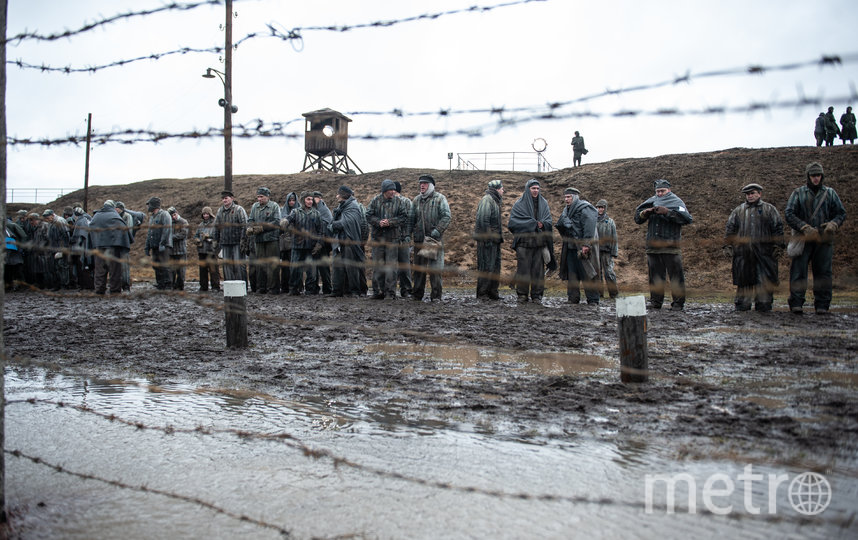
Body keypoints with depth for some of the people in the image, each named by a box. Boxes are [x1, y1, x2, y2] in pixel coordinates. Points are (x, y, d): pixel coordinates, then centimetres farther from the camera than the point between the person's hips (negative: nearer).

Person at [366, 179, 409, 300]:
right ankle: (378, 291, 15)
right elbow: (369, 216, 2)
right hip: (378, 237, 2)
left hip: (393, 237, -1)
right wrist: (378, 222, -15)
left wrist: (390, 222, -15)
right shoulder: (375, 201, 3)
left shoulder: (398, 201, 1)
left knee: (391, 266, -2)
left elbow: (404, 218, -3)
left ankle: (390, 292, 3)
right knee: (377, 265, 6)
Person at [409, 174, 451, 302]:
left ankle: (436, 295, 0)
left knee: (435, 267, -5)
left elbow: (446, 217, -7)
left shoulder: (440, 199, 0)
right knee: (418, 266, 8)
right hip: (419, 238, 5)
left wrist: (437, 230, -18)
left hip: (435, 238, -5)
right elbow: (411, 218, 21)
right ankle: (417, 293, 16)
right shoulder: (416, 200, 16)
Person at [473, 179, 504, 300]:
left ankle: (492, 292, 18)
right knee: (486, 266, -7)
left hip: (494, 240, 10)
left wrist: (499, 237, 16)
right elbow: (483, 219, -21)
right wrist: (487, 238, -22)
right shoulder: (487, 200, -12)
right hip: (487, 239, -10)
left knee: (495, 266, 12)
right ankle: (482, 294, -3)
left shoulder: (494, 200, 19)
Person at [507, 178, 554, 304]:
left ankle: (536, 295, 8)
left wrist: (542, 224, -14)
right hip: (524, 241, -3)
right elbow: (513, 221, -7)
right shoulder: (519, 204, 2)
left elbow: (549, 221, 10)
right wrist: (533, 223, -11)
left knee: (538, 268, 1)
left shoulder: (543, 203, 12)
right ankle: (522, 295, 5)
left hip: (539, 241, 3)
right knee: (523, 268, -3)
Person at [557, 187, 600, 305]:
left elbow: (589, 228, -16)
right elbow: (560, 226, 20)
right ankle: (573, 298, 11)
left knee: (587, 274, -5)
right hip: (570, 247, 7)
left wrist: (586, 245, -23)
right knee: (571, 274, 6)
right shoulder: (566, 210, 17)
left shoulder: (585, 209, -8)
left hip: (583, 247, -7)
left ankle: (592, 300, -1)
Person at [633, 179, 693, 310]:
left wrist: (667, 212, -18)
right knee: (655, 276, 8)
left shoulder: (676, 202, 5)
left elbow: (686, 218, -12)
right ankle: (655, 302, 15)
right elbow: (637, 218, 18)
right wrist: (644, 213, -4)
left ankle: (678, 303, 1)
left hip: (671, 246, -4)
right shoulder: (651, 202, 18)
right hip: (653, 247, 4)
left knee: (676, 275, -4)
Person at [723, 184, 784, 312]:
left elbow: (778, 228, 7)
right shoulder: (738, 211, 15)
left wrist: (778, 246, -1)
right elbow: (730, 229, 14)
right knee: (744, 280, 4)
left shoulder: (770, 209, 10)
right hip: (743, 252, 1)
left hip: (764, 252, -1)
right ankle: (742, 305, 11)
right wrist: (728, 246, 5)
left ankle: (764, 305, 5)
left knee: (764, 280, -2)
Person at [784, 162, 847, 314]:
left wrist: (833, 224, -8)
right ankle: (796, 303, -3)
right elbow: (788, 214, -2)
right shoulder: (798, 193, 6)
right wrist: (805, 228, -14)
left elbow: (841, 213, 14)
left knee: (823, 272, 2)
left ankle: (822, 305, 8)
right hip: (804, 239, -2)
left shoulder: (830, 193, 13)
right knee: (798, 271, -6)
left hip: (824, 240, 2)